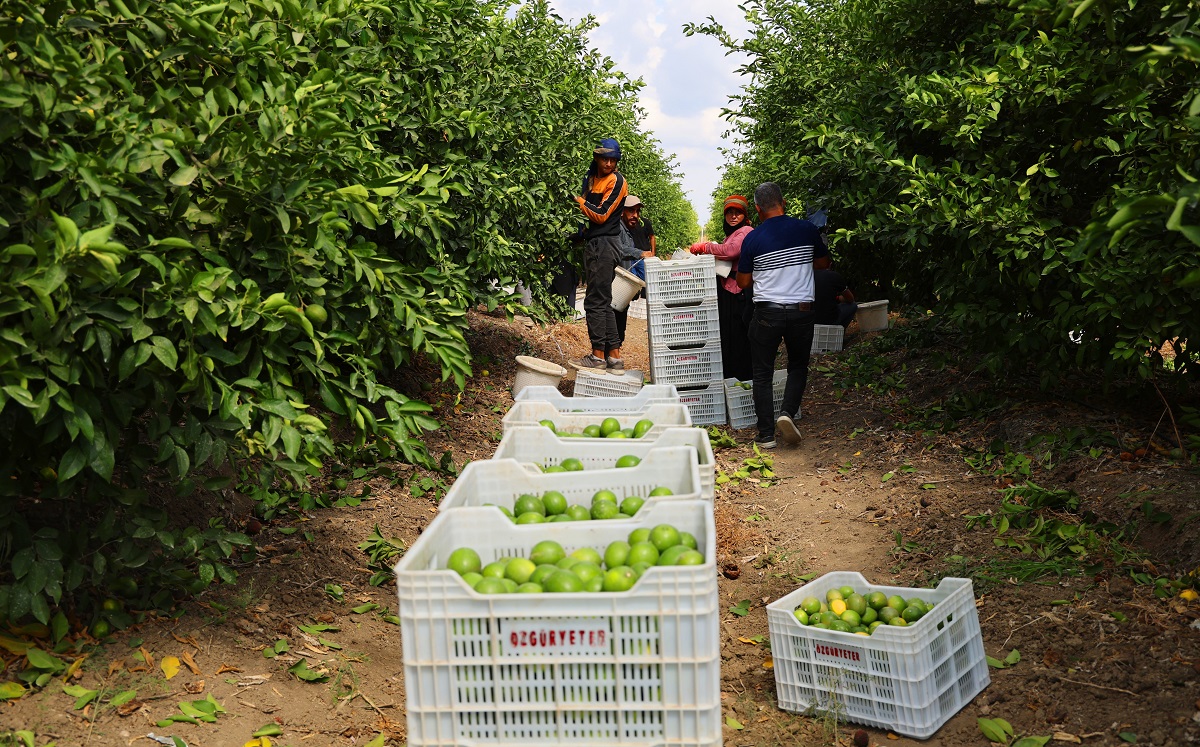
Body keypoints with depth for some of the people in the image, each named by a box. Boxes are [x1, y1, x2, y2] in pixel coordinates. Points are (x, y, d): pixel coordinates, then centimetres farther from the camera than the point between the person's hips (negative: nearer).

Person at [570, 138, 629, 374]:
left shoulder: (616, 182, -8)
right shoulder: (591, 178, 18)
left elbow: (601, 215, -13)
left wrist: (579, 201, -6)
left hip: (604, 244, -9)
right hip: (593, 243, 9)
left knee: (596, 301, -8)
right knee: (603, 302, 9)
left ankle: (598, 356, -2)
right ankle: (614, 356, 11)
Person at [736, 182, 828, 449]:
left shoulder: (752, 239, -6)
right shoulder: (806, 229, -2)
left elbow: (743, 282, 3)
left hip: (767, 313, -1)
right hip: (802, 311, 2)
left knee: (762, 374, 9)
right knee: (798, 367, 20)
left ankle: (766, 435, 6)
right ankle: (788, 413, -1)